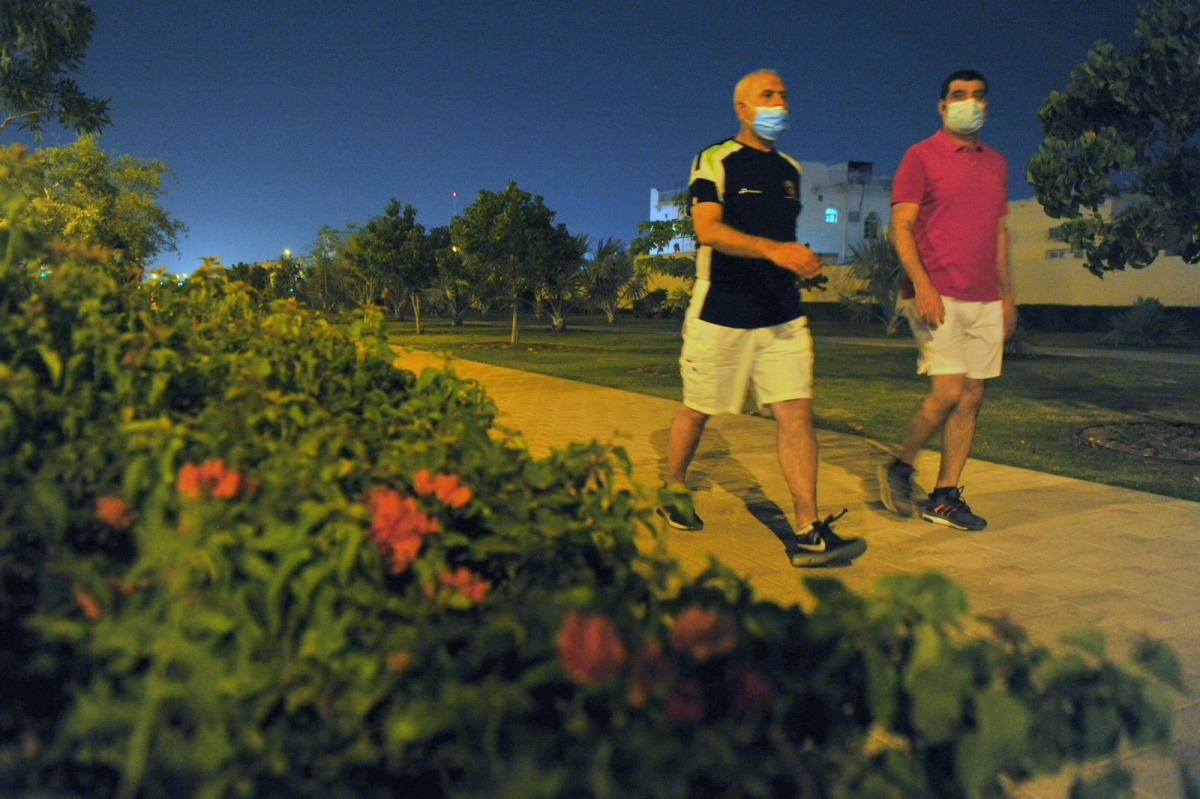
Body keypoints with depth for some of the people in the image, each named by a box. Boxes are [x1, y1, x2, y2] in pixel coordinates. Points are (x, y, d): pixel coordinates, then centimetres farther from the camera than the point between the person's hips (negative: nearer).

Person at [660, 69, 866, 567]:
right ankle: (674, 489, 34)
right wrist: (774, 250, -32)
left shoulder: (790, 170, 17)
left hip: (782, 315, 5)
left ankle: (809, 534, -5)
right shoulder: (715, 161, -3)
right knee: (697, 411, 8)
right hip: (719, 314, -4)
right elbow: (708, 230, -19)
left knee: (796, 412, -6)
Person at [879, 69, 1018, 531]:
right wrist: (923, 285, -20)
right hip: (936, 296, -6)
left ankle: (945, 497, 10)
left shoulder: (996, 164, 18)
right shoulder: (920, 157, 0)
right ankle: (900, 468, 7)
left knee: (971, 397, 3)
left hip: (985, 301, 6)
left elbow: (999, 233, 22)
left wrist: (1007, 296, 16)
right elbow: (901, 228, -7)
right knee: (949, 390, -15)